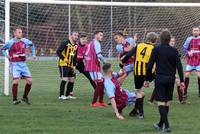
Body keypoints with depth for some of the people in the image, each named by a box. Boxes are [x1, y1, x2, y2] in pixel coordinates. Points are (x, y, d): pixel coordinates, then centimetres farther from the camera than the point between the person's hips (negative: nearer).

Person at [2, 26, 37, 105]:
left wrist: (33, 54, 16)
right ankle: (14, 100, -10)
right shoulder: (10, 42, -7)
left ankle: (25, 97, 18)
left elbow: (32, 44, 24)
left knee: (29, 80, -1)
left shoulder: (25, 41, 3)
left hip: (23, 64, 5)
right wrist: (6, 55, -6)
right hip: (15, 64, -5)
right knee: (16, 80, -19)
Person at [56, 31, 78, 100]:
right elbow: (58, 51, -13)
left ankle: (68, 95, 19)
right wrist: (64, 59, -21)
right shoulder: (66, 43, -11)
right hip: (63, 64, -8)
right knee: (65, 79, -12)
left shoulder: (76, 45, 11)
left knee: (72, 80, 8)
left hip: (70, 65, 8)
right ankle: (61, 95, -7)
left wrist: (74, 66, 11)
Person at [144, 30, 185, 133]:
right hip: (171, 78, 3)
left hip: (160, 78, -3)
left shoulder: (156, 50, -6)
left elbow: (150, 65, -6)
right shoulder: (174, 51, 0)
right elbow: (179, 66, -2)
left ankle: (167, 126, -15)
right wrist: (182, 81, 2)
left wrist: (147, 79, 1)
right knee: (167, 102, 15)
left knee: (161, 103, -3)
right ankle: (161, 124, 27)